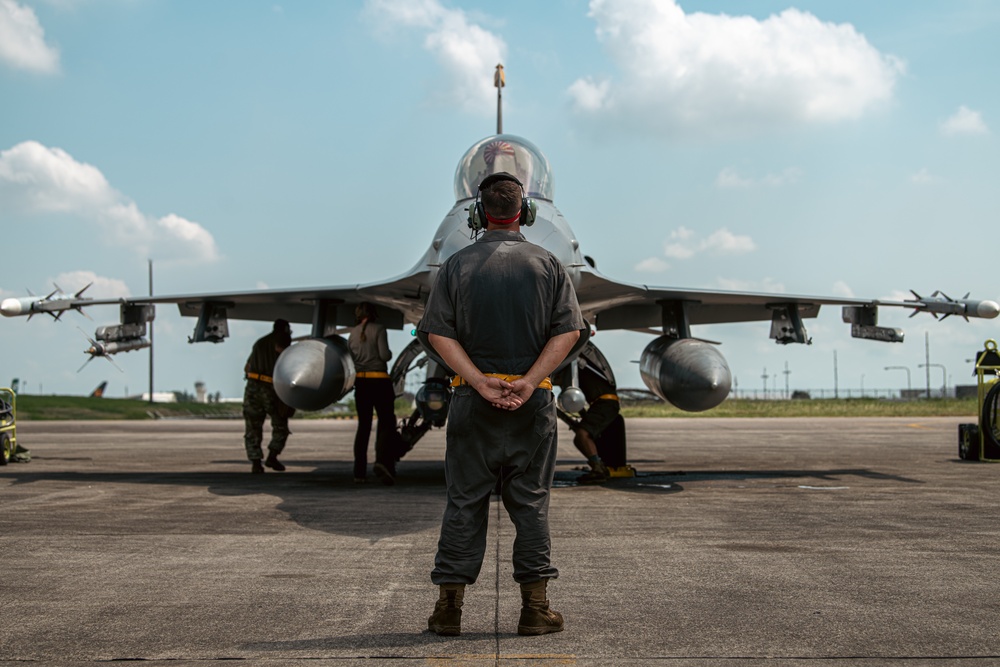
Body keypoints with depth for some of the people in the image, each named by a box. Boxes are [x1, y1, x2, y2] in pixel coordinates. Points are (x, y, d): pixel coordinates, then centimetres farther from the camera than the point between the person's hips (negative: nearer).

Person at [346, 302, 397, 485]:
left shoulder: (353, 333, 10)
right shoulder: (378, 329, -5)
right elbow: (384, 355, -12)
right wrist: (390, 353, 8)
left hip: (360, 381, 5)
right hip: (379, 380, -5)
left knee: (363, 425, 11)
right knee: (386, 422, 0)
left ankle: (359, 471, 8)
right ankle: (382, 460, -25)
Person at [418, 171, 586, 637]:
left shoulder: (457, 266, 2)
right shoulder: (547, 265, 3)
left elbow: (439, 332, -6)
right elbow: (568, 330, -5)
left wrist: (480, 383, -11)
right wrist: (528, 382, -11)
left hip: (472, 399, 0)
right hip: (534, 401, 0)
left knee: (464, 501, 6)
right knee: (531, 502, 7)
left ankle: (449, 606, 8)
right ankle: (535, 607, 8)